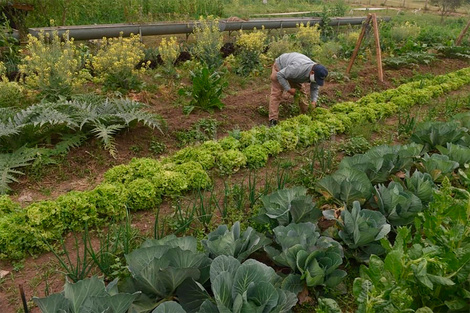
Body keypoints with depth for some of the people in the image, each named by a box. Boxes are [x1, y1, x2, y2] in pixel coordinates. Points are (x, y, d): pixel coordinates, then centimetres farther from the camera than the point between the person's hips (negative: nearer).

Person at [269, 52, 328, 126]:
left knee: (302, 92, 1)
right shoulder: (297, 68, -45)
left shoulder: (317, 72, -23)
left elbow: (314, 88, -6)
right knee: (276, 94, -14)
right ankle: (273, 121, -14)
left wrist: (314, 101, -21)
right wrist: (288, 89, -31)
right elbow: (280, 75, -34)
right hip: (280, 67, -6)